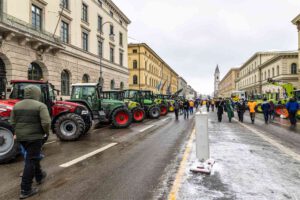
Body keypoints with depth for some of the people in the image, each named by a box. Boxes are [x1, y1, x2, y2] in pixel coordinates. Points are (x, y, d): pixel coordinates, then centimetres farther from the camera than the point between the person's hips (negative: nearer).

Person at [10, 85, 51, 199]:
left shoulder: (17, 105, 6)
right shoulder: (40, 106, -13)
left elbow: (12, 122, 7)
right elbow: (46, 122, -21)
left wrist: (20, 131, 19)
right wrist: (46, 132, -3)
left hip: (21, 137, 7)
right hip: (34, 137, -7)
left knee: (33, 157, 24)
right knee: (31, 161, 1)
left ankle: (39, 177, 41)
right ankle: (25, 190, 5)